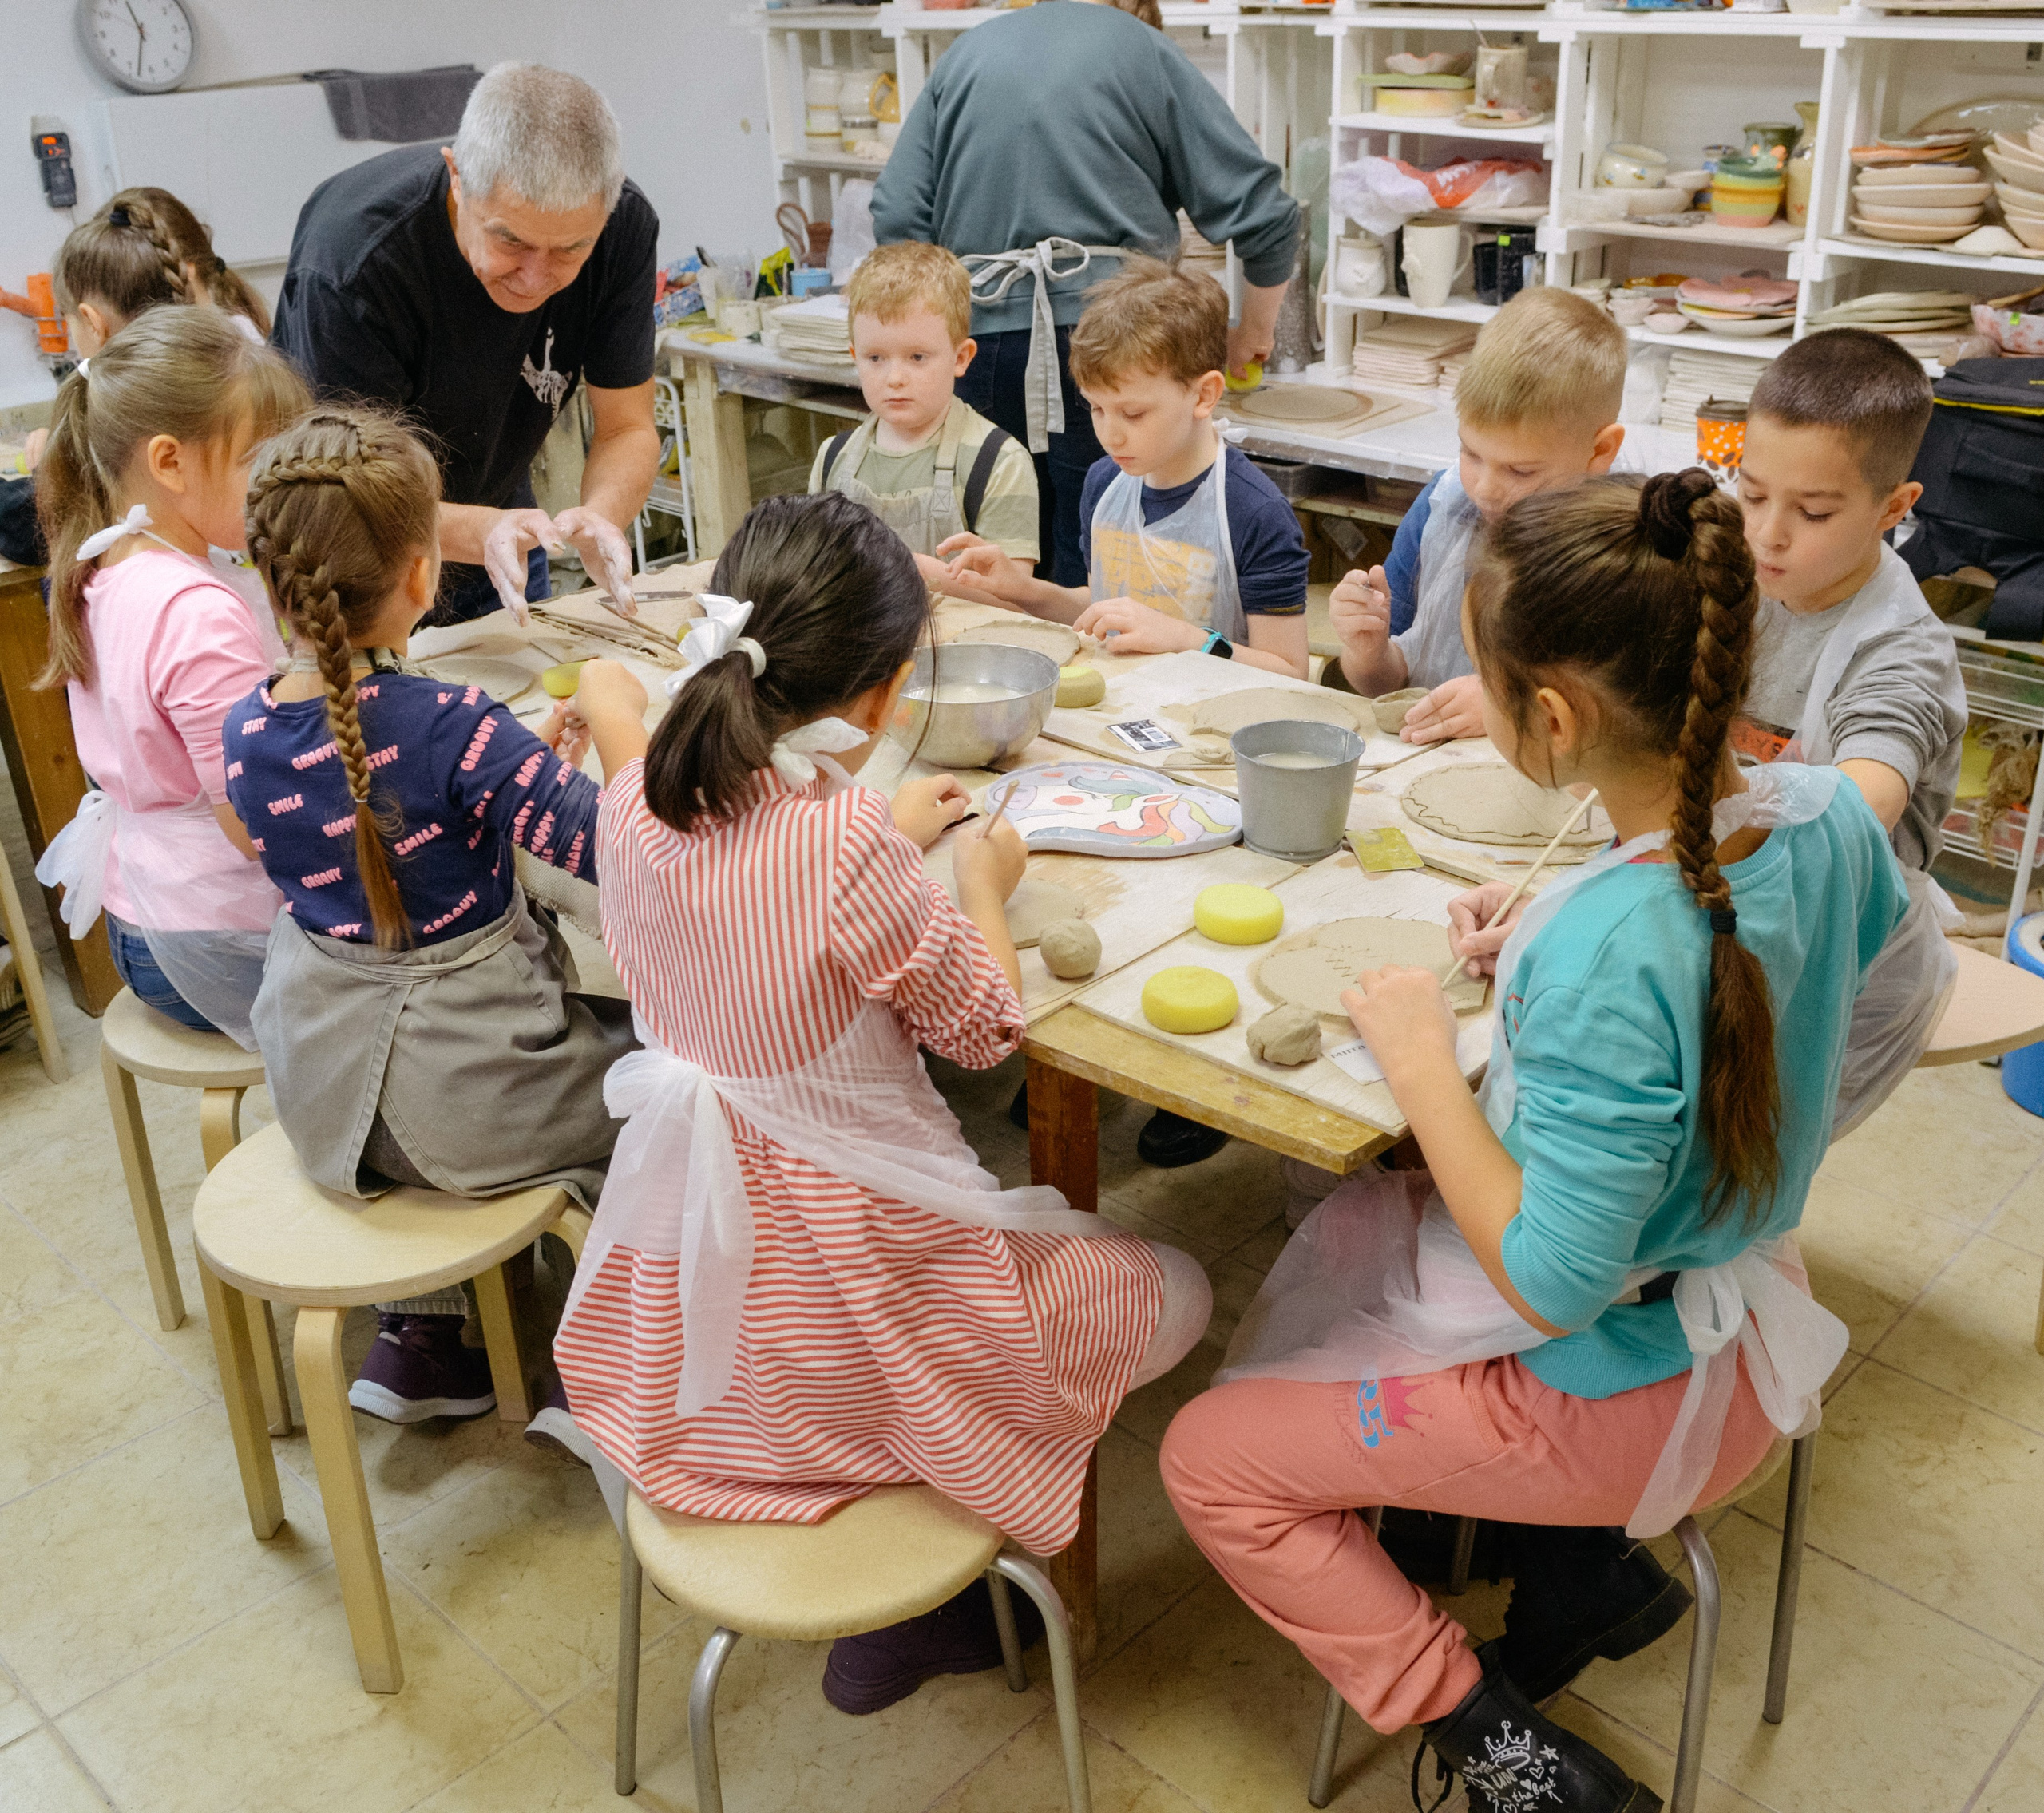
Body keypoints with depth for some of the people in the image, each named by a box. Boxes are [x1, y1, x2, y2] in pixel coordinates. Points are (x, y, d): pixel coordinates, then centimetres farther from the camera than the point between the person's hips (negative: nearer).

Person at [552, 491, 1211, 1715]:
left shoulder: (641, 799, -7)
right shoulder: (849, 844, -27)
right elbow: (985, 1028, -12)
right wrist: (982, 883, 4)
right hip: (849, 1282, -8)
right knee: (1169, 1295, 14)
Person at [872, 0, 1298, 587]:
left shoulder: (962, 55, 16)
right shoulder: (1146, 49, 7)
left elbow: (896, 221, 7)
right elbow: (1264, 215, 3)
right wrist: (1252, 334, 17)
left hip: (980, 336, 4)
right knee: (1092, 576, 0)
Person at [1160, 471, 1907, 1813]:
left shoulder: (1606, 952, -38)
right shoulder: (1828, 816, -14)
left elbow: (1553, 1286, -30)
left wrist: (1422, 1063, -21)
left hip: (1624, 1397, -8)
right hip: (1749, 1320, 8)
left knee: (1210, 1460, 7)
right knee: (1358, 1226, 29)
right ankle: (1594, 1562, 21)